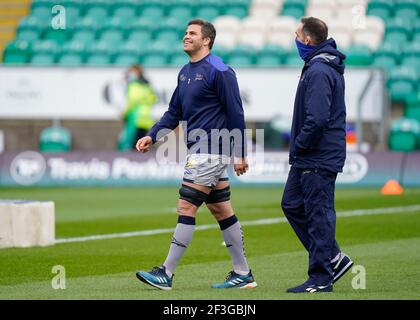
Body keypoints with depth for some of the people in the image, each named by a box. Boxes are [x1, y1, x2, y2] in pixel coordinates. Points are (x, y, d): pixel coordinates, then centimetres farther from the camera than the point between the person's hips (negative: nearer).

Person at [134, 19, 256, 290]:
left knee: (186, 207, -10)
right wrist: (152, 136, 7)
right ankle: (243, 274, 14)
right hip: (198, 150, 9)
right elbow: (174, 112, 20)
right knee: (222, 211, 10)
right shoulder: (185, 72, 15)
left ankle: (166, 273, -9)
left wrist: (240, 154, -14)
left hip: (210, 150, -9)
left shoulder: (219, 71, -12)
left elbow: (235, 114, -13)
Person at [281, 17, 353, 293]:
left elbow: (317, 118, -27)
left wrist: (298, 146, -14)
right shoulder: (326, 67, 15)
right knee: (292, 205, 15)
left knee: (318, 214, -4)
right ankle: (332, 258, 18)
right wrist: (298, 149, 15)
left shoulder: (319, 72, -19)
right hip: (308, 159, 10)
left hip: (318, 159, -10)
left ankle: (321, 278, 2)